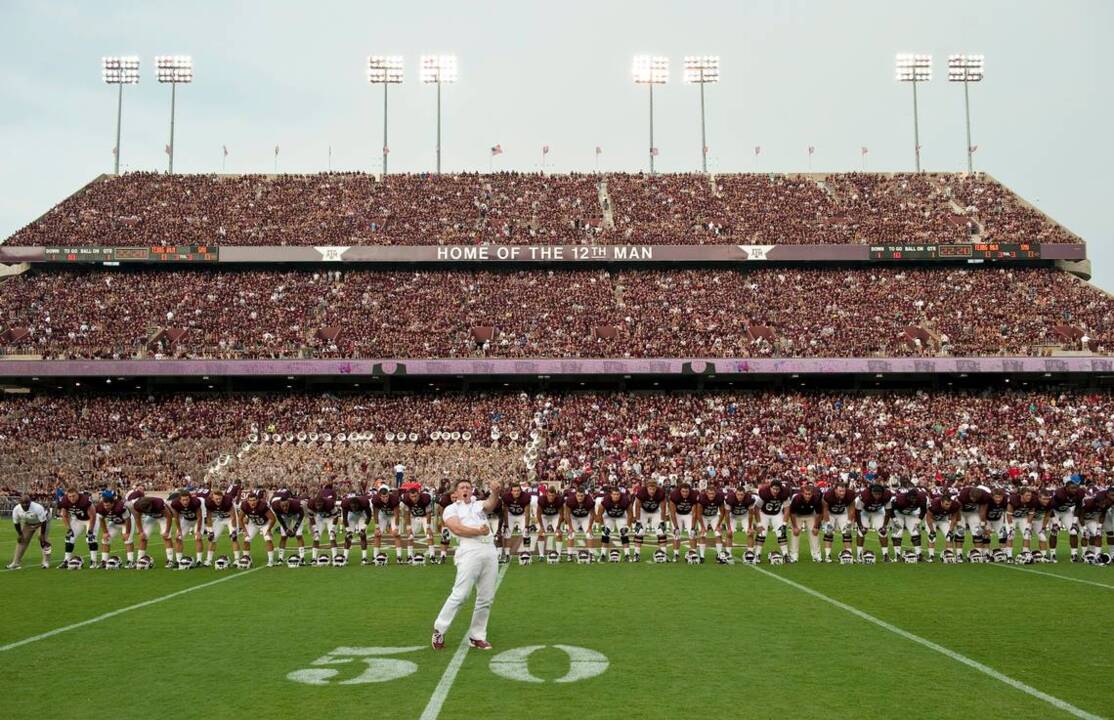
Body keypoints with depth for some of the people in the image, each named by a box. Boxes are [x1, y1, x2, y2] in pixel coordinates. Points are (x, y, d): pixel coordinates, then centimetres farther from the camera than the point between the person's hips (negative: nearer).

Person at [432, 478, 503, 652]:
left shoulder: (479, 505, 24)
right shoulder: (451, 509, 14)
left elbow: (490, 504, 1)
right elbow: (457, 528, -3)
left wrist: (495, 492, -20)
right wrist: (478, 531, -13)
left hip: (490, 550, 5)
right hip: (469, 550, -5)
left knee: (486, 598, 4)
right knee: (460, 594, -12)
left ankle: (477, 636, 13)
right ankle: (439, 630, 1)